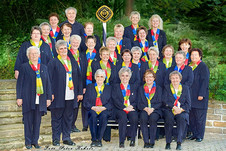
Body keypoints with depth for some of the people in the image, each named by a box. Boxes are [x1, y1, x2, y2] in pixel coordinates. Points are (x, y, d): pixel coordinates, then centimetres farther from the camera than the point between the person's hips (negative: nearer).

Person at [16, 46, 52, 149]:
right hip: (28, 99, -3)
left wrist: (48, 98, 7)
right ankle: (28, 142, 11)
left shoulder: (43, 68, 13)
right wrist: (19, 97, -5)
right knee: (28, 121, 1)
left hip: (40, 100, 3)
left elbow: (47, 83, 13)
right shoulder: (24, 67, 3)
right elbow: (19, 83, 1)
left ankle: (35, 141, 15)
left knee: (37, 121, 6)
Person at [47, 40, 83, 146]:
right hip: (58, 95, -4)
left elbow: (79, 78, 15)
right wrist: (51, 93, -14)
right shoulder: (53, 63, -1)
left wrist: (80, 92, 9)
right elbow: (49, 79, -6)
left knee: (68, 117, 9)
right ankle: (56, 139, 12)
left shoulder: (73, 62, 14)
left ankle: (66, 138, 18)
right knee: (57, 117, 3)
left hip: (70, 95, 4)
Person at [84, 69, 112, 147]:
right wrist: (93, 107, -11)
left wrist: (103, 108, -12)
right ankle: (94, 139, -30)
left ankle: (99, 139, -29)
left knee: (104, 115, -36)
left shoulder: (109, 88, 17)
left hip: (104, 110, 0)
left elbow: (111, 102, 5)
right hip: (92, 110, 1)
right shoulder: (89, 87, 17)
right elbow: (86, 102, 8)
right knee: (93, 115, -35)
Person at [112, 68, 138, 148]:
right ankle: (121, 141, -33)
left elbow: (136, 101, 13)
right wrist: (124, 107, -13)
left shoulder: (133, 87, 22)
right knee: (123, 117, -35)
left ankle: (133, 140, -24)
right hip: (119, 110, -2)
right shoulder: (115, 87, 15)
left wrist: (131, 106, -10)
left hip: (131, 109, 2)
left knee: (134, 117, -33)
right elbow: (115, 100, 1)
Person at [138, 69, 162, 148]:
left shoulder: (158, 88, 14)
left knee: (153, 118, -34)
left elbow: (160, 103, 4)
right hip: (144, 110, 1)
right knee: (143, 118, -33)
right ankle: (146, 142, -29)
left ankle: (152, 142, -27)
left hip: (155, 110, -1)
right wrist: (146, 108, -12)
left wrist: (152, 108, -14)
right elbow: (139, 103, 8)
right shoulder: (141, 88, 17)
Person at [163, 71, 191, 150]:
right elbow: (165, 101, 0)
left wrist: (181, 109, -12)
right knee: (169, 118, -34)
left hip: (182, 111, 0)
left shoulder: (185, 88, 16)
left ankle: (179, 143, -35)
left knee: (182, 118, -34)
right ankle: (168, 142, -27)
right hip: (169, 110, 0)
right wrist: (174, 107, -15)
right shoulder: (167, 88, 14)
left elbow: (188, 103, 7)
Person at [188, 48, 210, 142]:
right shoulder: (189, 66, 14)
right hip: (191, 96, 7)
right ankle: (194, 134, 18)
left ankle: (200, 136, 6)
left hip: (199, 96, -7)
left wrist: (201, 94, -17)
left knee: (200, 117, -1)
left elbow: (205, 81, -12)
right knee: (191, 117, 9)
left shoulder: (203, 66, -7)